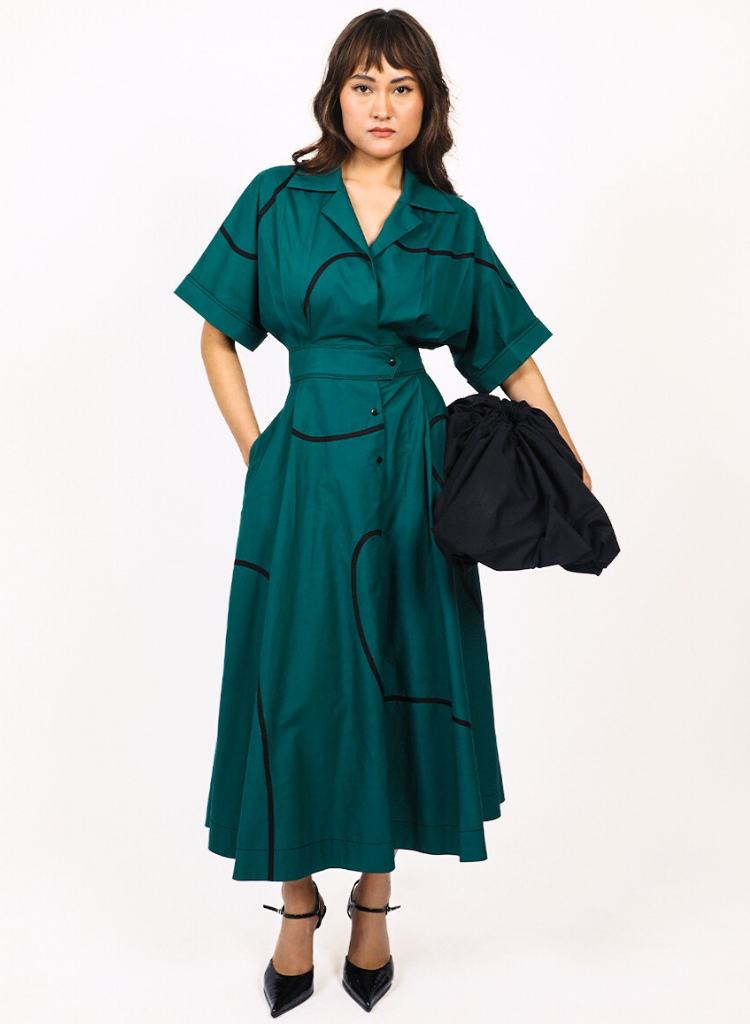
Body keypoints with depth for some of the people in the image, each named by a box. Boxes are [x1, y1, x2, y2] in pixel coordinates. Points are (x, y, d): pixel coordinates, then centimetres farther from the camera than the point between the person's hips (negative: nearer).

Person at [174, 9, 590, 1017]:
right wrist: (257, 451, -1)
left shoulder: (452, 224, 6)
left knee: (397, 675, 6)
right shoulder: (275, 201, 4)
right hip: (305, 467, -1)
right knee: (299, 677, 3)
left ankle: (374, 896, 26)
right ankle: (298, 905, 23)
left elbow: (512, 353, 9)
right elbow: (218, 336, 7)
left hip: (413, 467, 1)